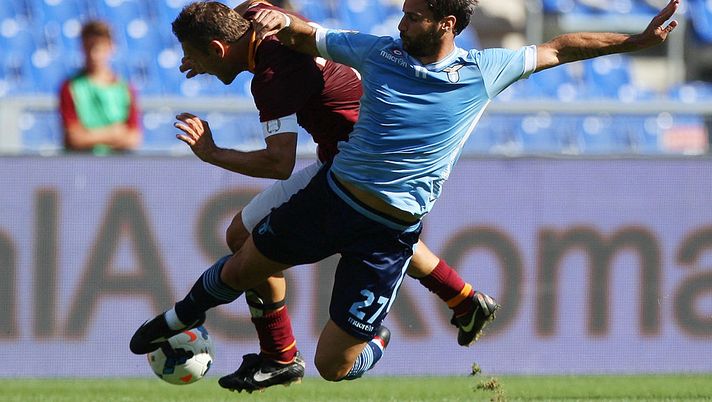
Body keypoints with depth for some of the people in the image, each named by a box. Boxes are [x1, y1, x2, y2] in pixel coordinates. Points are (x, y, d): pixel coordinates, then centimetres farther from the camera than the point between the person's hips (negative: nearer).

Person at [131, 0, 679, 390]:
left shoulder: (485, 73, -8)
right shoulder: (378, 52, -2)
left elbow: (558, 49, 1)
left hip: (388, 234, -3)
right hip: (331, 195, 3)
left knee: (334, 364, -3)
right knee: (239, 271, 16)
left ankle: (372, 347, 33)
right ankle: (182, 317, 48)